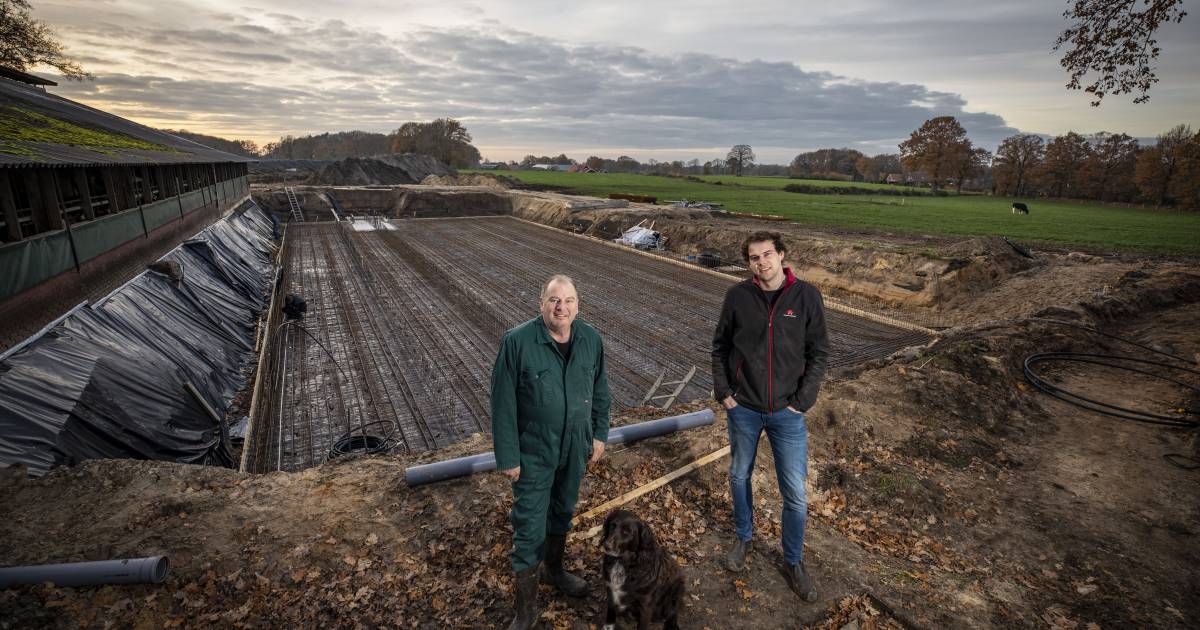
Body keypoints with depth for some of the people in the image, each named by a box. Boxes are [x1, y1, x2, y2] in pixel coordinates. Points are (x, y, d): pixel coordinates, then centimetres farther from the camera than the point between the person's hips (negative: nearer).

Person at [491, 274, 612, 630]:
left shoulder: (591, 340, -7)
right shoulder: (517, 342, -20)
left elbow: (600, 391, 6)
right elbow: (503, 404, -16)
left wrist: (599, 434, 8)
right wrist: (507, 456, -13)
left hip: (575, 449, 4)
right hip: (533, 453, -4)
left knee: (563, 513, 24)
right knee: (529, 528, 5)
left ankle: (554, 570, 50)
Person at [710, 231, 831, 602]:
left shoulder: (806, 296, -8)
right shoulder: (738, 296, -6)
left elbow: (819, 353, -3)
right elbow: (720, 346, 3)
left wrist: (802, 401, -8)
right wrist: (723, 392, -2)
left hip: (787, 412, -1)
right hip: (743, 409, 1)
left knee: (795, 494, 6)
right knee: (739, 477, 18)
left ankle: (794, 563, 30)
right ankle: (744, 538, 43)